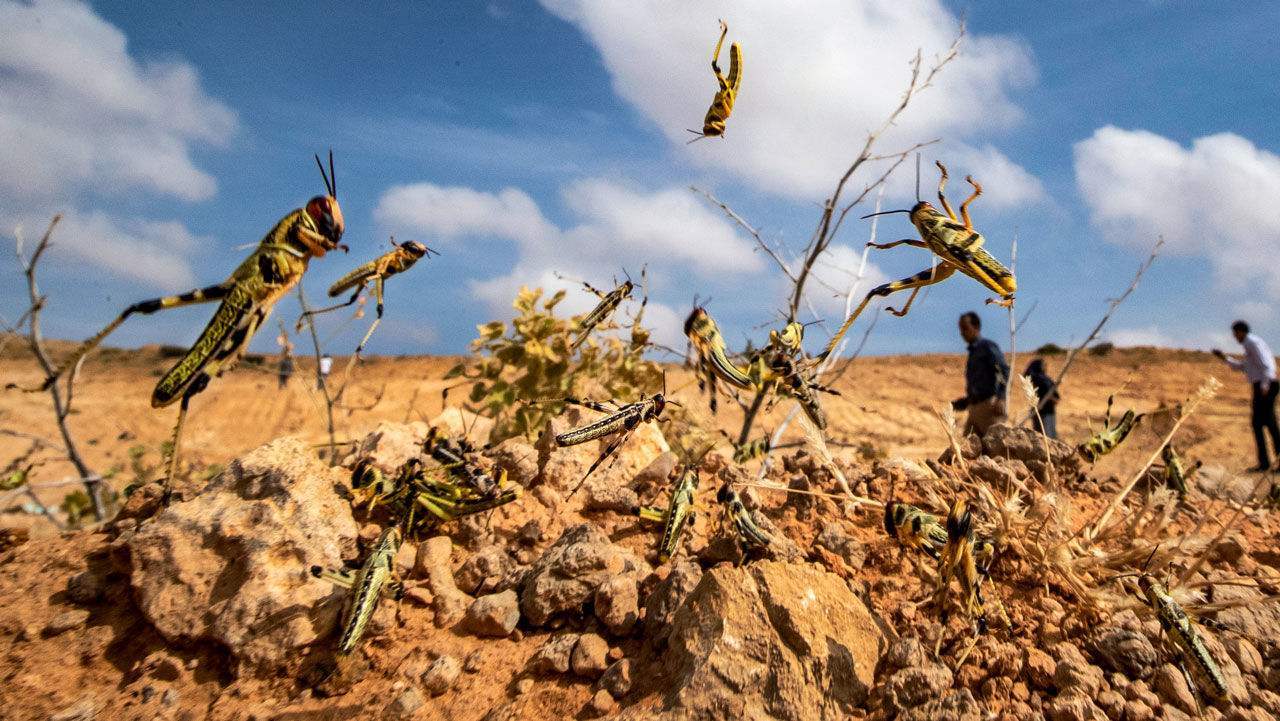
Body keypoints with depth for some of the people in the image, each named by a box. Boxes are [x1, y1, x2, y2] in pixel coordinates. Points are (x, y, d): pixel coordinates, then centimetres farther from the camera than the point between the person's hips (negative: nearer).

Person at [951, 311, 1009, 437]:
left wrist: (1000, 398, -28)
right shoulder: (972, 353, 23)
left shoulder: (988, 346, -2)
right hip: (974, 409, 9)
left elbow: (1005, 371, -16)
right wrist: (960, 404, 19)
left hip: (990, 407, -9)